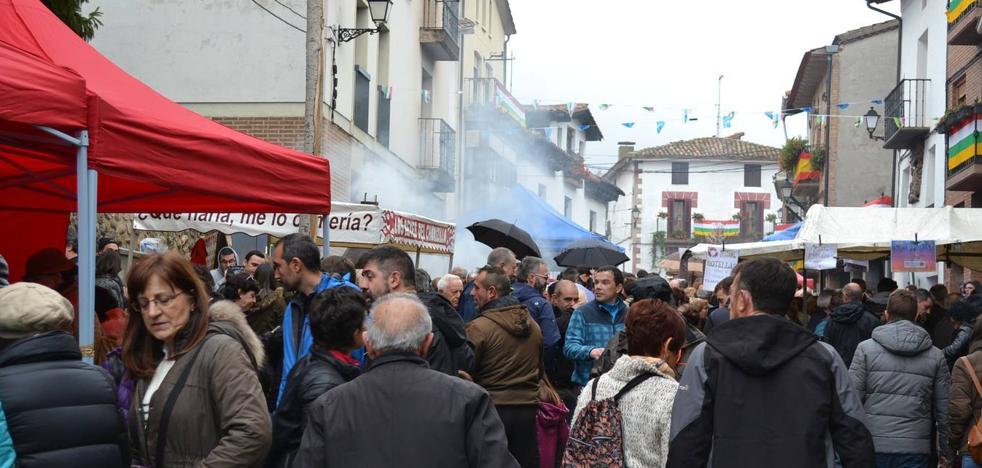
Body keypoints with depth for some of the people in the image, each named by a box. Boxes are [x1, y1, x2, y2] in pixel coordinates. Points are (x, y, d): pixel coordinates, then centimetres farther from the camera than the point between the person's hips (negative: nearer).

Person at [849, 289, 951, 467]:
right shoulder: (936, 356, 5)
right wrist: (945, 450, 17)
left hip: (873, 446, -1)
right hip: (916, 448, 1)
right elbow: (943, 408, 6)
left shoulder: (866, 348, -2)